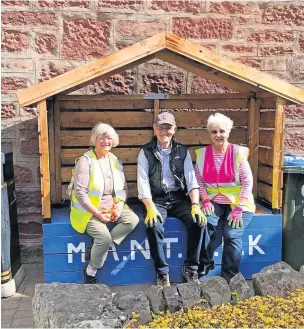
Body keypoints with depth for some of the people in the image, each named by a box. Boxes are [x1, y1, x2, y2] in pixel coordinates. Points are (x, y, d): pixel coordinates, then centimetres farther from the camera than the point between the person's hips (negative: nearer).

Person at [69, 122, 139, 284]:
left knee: (133, 219, -17)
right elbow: (80, 192, -17)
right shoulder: (85, 161, -11)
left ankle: (100, 248, -6)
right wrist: (97, 213, -20)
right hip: (89, 210, -6)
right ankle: (90, 271, 1)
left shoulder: (114, 160, 9)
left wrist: (119, 205, -8)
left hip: (111, 208, 6)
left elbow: (123, 188, 12)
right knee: (104, 236, -26)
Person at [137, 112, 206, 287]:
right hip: (157, 200, -2)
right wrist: (151, 208, -21)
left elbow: (192, 181, 1)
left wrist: (195, 205, -15)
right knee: (153, 226, -31)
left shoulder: (183, 151, 8)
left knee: (198, 221, -23)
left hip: (179, 199, 2)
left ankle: (191, 268, -4)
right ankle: (162, 272, -11)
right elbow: (143, 183, -6)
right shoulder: (146, 152, 2)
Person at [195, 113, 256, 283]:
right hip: (215, 203, 2)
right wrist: (205, 200, -11)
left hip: (238, 203, -2)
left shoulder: (238, 153, -7)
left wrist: (239, 209, -14)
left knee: (232, 234, -21)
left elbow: (247, 182, -7)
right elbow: (199, 180, 5)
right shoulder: (202, 153, 2)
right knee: (207, 226, -27)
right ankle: (205, 264, -4)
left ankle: (230, 278, -5)